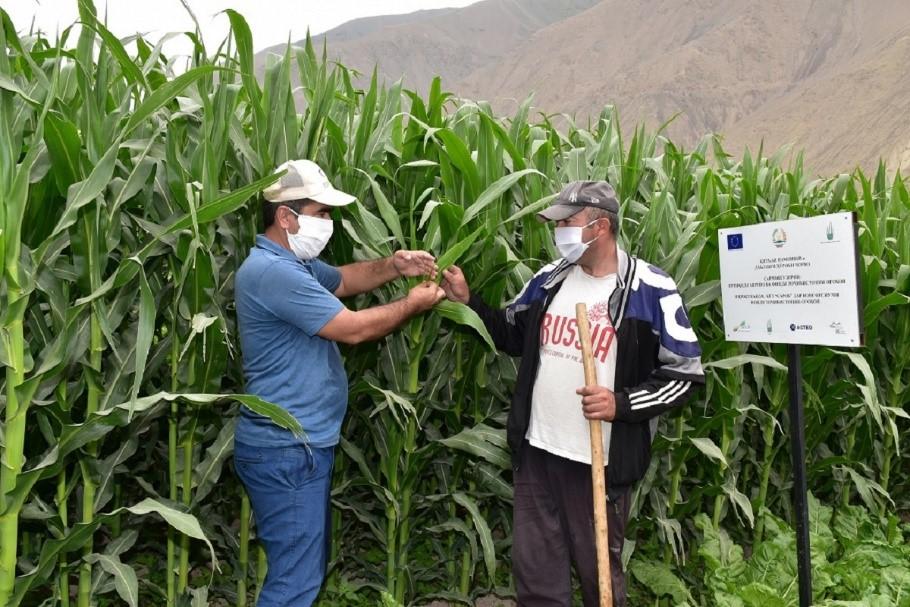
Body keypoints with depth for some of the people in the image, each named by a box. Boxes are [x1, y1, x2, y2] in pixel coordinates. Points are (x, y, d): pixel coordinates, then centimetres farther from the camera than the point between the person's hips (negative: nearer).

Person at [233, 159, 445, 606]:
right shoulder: (273, 271, -22)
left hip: (301, 444, 11)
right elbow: (353, 329, -21)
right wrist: (412, 304, -6)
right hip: (286, 450, -11)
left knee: (307, 565, 22)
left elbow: (344, 279, 25)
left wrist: (394, 266, 5)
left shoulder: (294, 263, 12)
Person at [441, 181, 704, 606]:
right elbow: (513, 337, 19)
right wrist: (468, 300, 6)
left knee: (599, 572, 13)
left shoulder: (651, 290, -10)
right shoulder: (549, 278, 6)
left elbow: (684, 374, -7)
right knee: (534, 571, 15)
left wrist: (622, 403, -20)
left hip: (601, 461, -5)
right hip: (536, 451, 5)